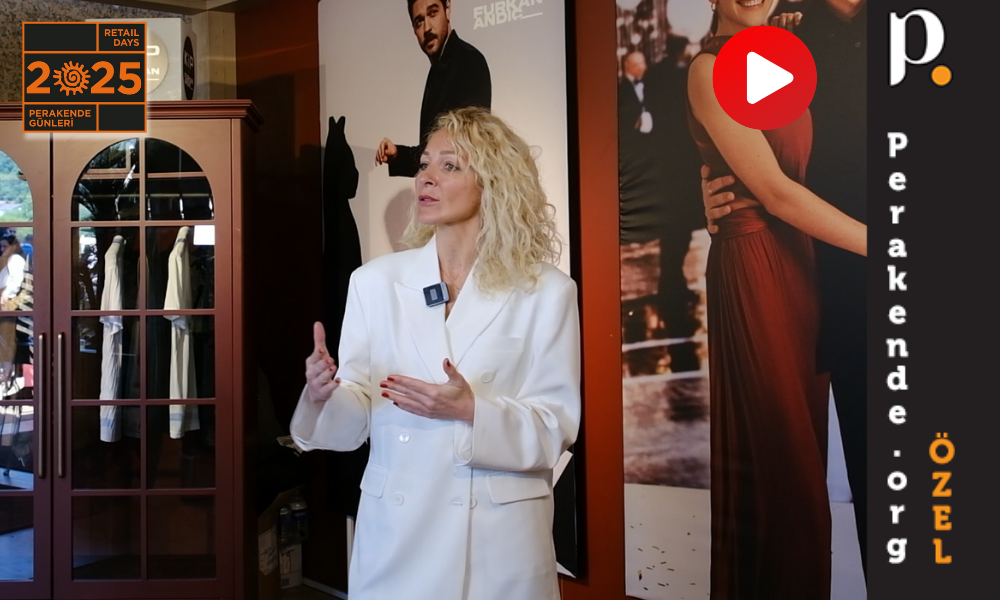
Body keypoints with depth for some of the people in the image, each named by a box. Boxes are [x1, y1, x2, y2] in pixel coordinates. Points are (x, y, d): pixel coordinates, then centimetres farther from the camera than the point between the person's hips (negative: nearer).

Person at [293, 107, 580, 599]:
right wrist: (323, 397, -20)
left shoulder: (545, 292, -5)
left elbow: (557, 427, -5)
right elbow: (356, 417, 0)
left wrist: (472, 411, -20)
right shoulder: (375, 281, 1)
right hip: (396, 528, 2)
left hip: (499, 535, -2)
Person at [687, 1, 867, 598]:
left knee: (807, 437, 13)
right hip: (752, 264, -7)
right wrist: (872, 242, -12)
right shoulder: (710, 68, -8)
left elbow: (802, 173, 12)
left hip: (803, 259, 7)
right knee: (770, 444, 1)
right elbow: (774, 190, -14)